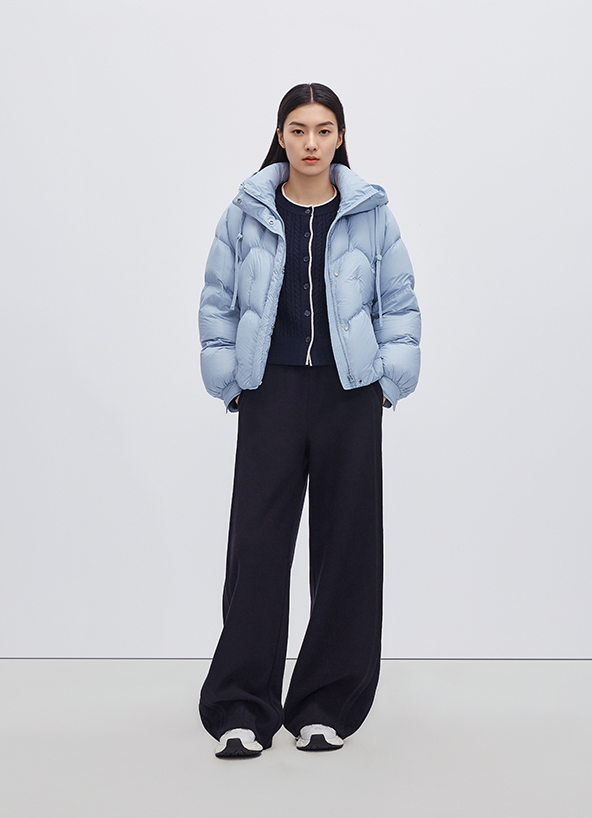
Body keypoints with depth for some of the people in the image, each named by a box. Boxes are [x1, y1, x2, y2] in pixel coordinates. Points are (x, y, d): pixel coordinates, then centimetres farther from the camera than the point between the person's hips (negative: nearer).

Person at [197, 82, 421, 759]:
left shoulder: (370, 214, 4)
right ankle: (241, 709, 5)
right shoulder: (246, 213, 4)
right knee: (257, 543, -3)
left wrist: (389, 383, 1)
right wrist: (231, 384, 3)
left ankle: (328, 706, 15)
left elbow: (400, 304, 8)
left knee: (348, 545, 3)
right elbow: (218, 302, 9)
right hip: (271, 394, 0)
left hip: (350, 397, 1)